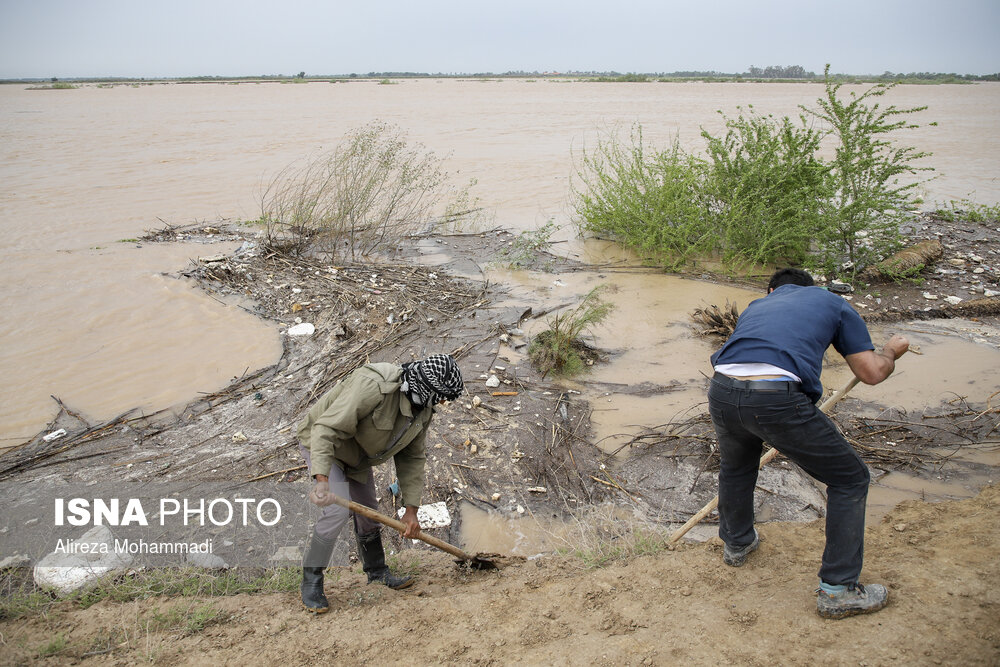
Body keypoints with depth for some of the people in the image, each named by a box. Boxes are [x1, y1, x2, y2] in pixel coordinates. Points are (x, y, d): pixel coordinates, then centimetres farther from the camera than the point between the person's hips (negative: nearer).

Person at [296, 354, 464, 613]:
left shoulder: (422, 409, -10)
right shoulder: (373, 386, -38)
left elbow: (411, 459, -2)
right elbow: (327, 428, -40)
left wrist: (411, 510, -6)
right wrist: (322, 480, -49)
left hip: (358, 455, 8)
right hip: (323, 445, -8)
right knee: (337, 511, -20)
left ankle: (376, 570, 35)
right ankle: (311, 581, -3)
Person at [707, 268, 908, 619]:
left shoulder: (756, 306, 35)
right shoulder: (831, 302, 24)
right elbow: (871, 372, 18)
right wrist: (891, 351, 41)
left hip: (722, 392, 5)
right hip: (779, 400, -4)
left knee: (736, 465, 37)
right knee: (850, 479, 18)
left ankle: (736, 543, 56)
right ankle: (837, 589, 23)